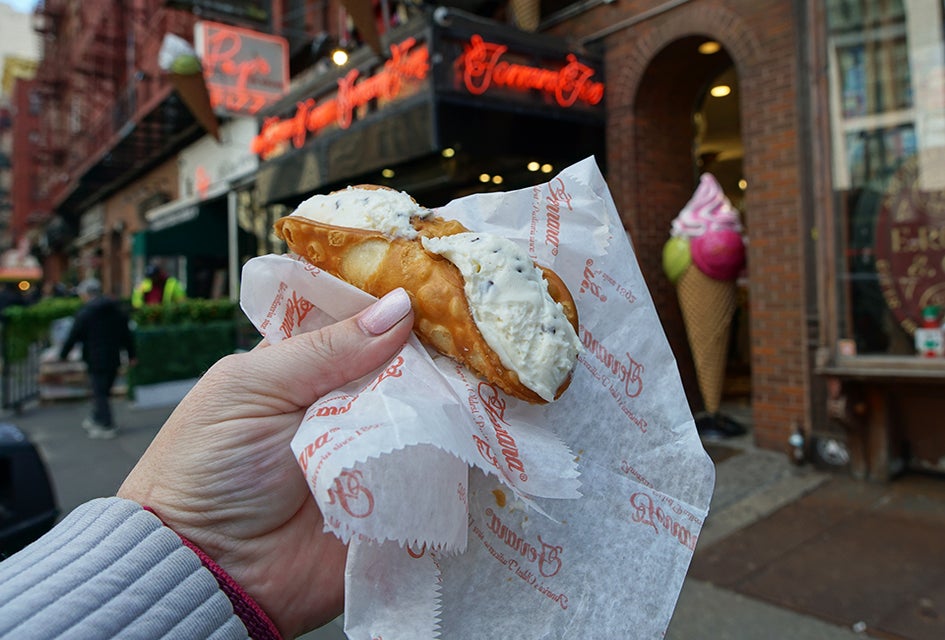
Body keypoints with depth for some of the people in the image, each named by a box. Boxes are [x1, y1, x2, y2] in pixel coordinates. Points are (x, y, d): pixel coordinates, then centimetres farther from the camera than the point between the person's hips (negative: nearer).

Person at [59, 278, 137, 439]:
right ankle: (96, 419, 32)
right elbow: (127, 334, 11)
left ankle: (106, 427, 2)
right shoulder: (116, 310, 8)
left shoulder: (84, 313, -10)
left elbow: (73, 337, -6)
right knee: (104, 391, 18)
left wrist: (62, 355, 8)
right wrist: (131, 355, 17)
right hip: (114, 359, 6)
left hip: (96, 360, -6)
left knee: (99, 393, 0)